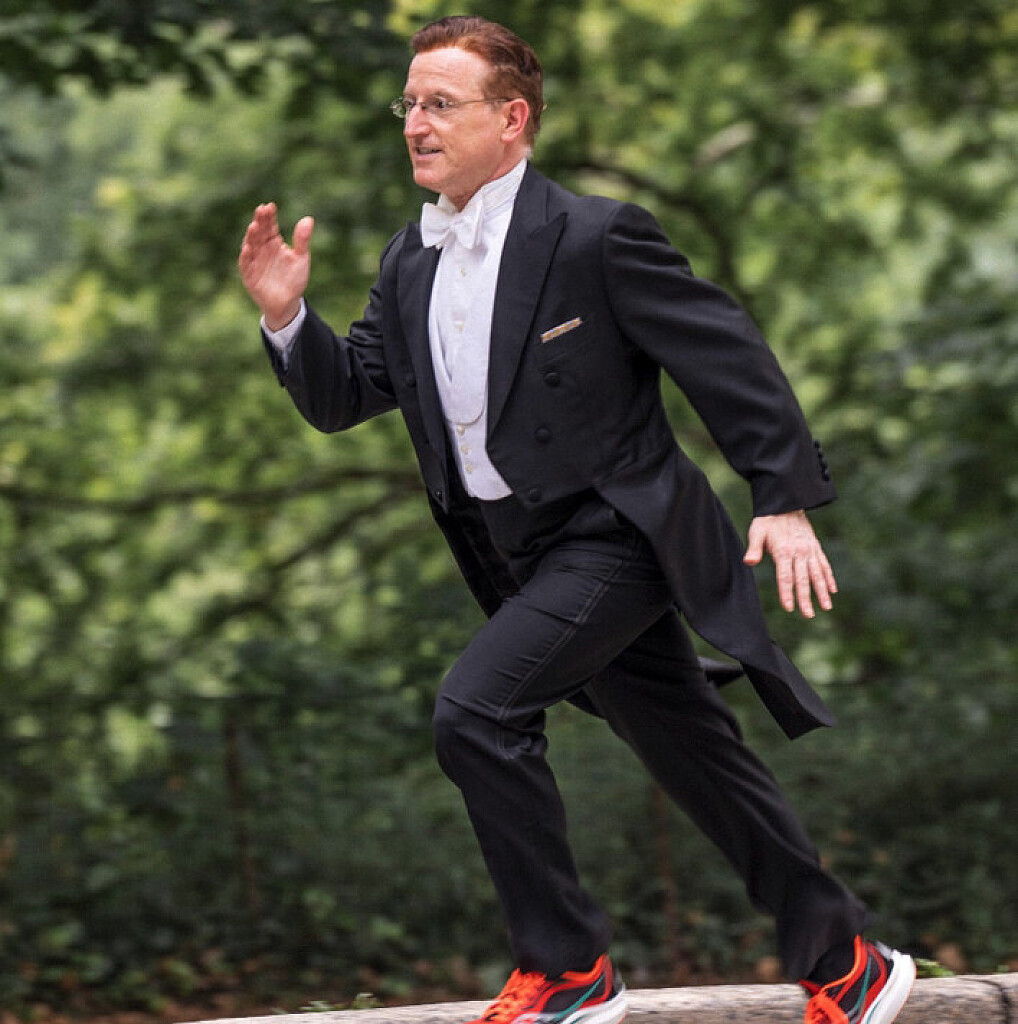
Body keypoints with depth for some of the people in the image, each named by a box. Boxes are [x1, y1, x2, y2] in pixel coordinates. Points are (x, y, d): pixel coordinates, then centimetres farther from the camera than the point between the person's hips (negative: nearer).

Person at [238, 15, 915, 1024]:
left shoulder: (594, 237, -15)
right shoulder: (410, 263, 7)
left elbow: (729, 355, -11)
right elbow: (342, 397, 9)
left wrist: (786, 502, -13)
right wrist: (286, 316, -9)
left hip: (613, 534, -7)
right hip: (522, 554, 7)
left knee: (474, 708, -22)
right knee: (700, 761, 14)